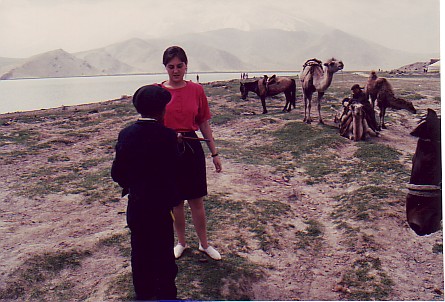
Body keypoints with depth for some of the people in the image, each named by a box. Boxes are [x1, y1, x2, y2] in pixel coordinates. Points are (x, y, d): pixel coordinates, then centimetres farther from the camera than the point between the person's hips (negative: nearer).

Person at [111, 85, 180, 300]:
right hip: (160, 205, -4)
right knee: (163, 252, 11)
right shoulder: (167, 135, -17)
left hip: (135, 205, 4)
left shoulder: (126, 134, -4)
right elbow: (175, 170, -11)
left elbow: (117, 173, 0)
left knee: (139, 251, 18)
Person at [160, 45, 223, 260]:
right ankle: (181, 242, 32)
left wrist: (214, 153, 6)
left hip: (192, 148, 0)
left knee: (196, 200, 8)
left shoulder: (196, 90, -1)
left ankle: (204, 244, 26)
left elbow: (204, 123, 5)